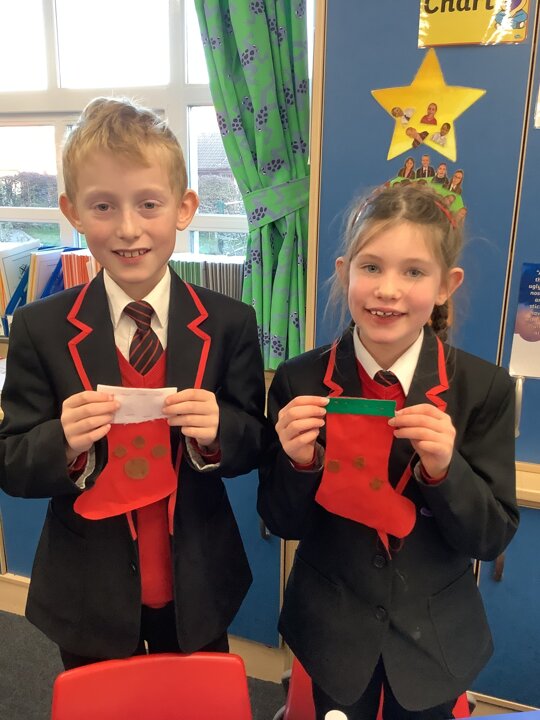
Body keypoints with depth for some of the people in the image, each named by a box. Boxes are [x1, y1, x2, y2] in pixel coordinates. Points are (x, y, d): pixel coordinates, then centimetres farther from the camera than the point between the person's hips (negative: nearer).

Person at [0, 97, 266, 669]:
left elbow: (253, 447, -6)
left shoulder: (230, 324, -11)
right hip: (88, 600, 0)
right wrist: (64, 441, -29)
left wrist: (217, 430, -27)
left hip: (197, 593, 1)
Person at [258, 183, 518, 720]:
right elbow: (282, 524, -8)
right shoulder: (300, 382, -15)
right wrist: (299, 462, -28)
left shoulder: (484, 388, -15)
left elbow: (492, 538, -11)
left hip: (435, 635, 1)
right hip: (333, 631, 0)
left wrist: (444, 469, -29)